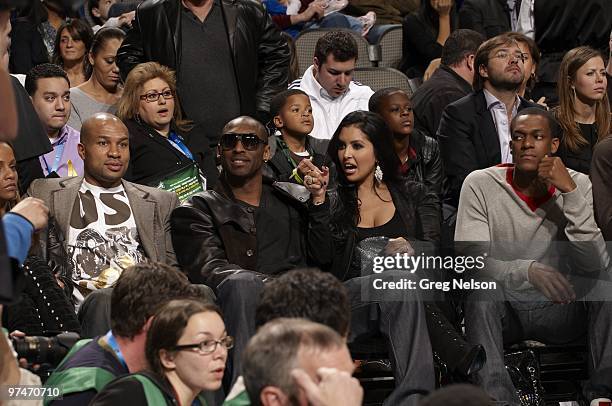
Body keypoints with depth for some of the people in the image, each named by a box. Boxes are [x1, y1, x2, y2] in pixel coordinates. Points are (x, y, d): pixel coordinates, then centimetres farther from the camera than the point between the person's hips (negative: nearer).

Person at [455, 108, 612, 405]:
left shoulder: (577, 186, -1)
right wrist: (528, 271, -35)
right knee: (482, 291, -33)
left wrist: (570, 191, -21)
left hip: (559, 311, 2)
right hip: (502, 312, -1)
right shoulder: (480, 185, -5)